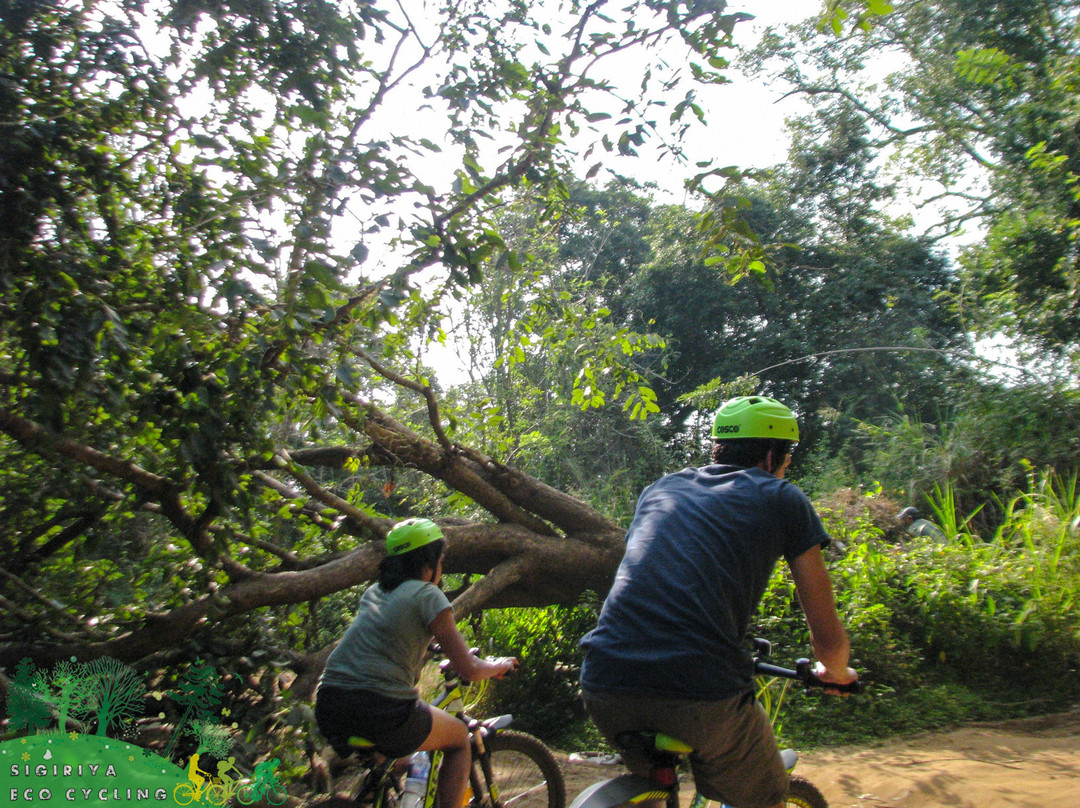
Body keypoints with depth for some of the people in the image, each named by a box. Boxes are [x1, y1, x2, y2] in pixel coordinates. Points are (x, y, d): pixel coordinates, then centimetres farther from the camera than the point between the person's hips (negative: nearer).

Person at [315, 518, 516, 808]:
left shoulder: (374, 591, 18)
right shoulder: (427, 594, -2)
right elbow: (468, 669, -4)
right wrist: (499, 666, 18)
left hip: (328, 708, 7)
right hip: (382, 710, -7)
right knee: (460, 740, 19)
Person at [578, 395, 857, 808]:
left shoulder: (660, 488, 23)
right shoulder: (782, 499, 11)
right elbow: (828, 638, 14)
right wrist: (836, 674, 38)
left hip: (604, 683, 5)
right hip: (703, 691, -4)